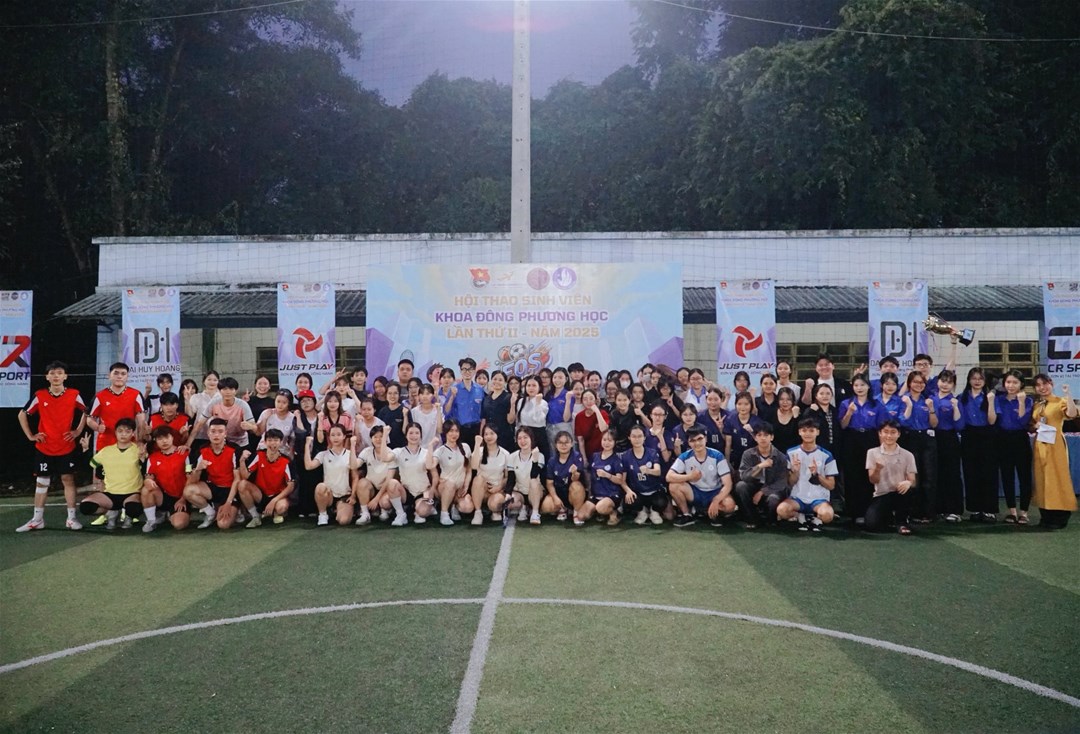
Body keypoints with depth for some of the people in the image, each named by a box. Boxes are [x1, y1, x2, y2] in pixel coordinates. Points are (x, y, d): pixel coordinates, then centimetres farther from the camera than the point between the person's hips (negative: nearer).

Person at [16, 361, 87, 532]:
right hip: (44, 447, 1)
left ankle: (71, 518, 9)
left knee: (68, 480, 3)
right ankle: (37, 520, 15)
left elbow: (85, 412, 10)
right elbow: (22, 415, 6)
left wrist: (78, 431, 2)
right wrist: (30, 435, 2)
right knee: (41, 482, 7)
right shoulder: (39, 396, -4)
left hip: (67, 447, -1)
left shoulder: (74, 395, -5)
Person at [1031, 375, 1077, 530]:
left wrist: (1067, 394, -31)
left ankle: (1059, 518, -1)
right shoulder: (1036, 405, 13)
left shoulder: (1060, 401, -5)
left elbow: (1072, 414, -25)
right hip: (1039, 445, 6)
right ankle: (1046, 517, 15)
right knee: (1042, 479, 8)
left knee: (1056, 478, -5)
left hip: (1055, 445, -6)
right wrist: (1035, 426, -2)